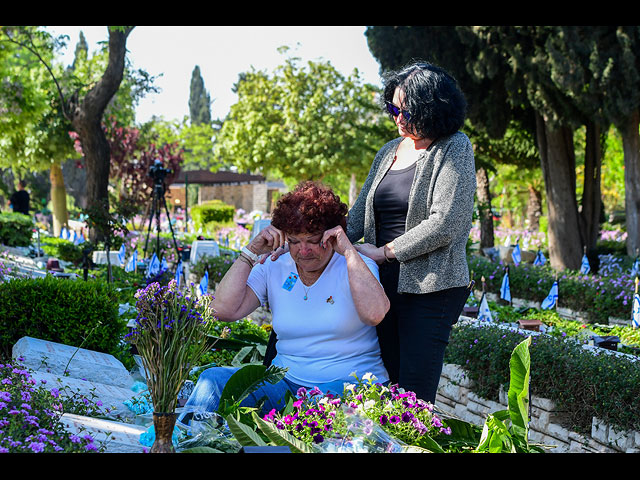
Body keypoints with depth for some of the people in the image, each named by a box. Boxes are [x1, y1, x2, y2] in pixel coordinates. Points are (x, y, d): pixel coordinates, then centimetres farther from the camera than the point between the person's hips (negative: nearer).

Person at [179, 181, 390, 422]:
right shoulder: (273, 271, 8)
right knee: (214, 379, -24)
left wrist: (348, 251, -19)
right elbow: (224, 310, -5)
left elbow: (374, 314, -22)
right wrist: (252, 252, -6)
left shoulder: (356, 266, 0)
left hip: (351, 383, -3)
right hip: (286, 382, 3)